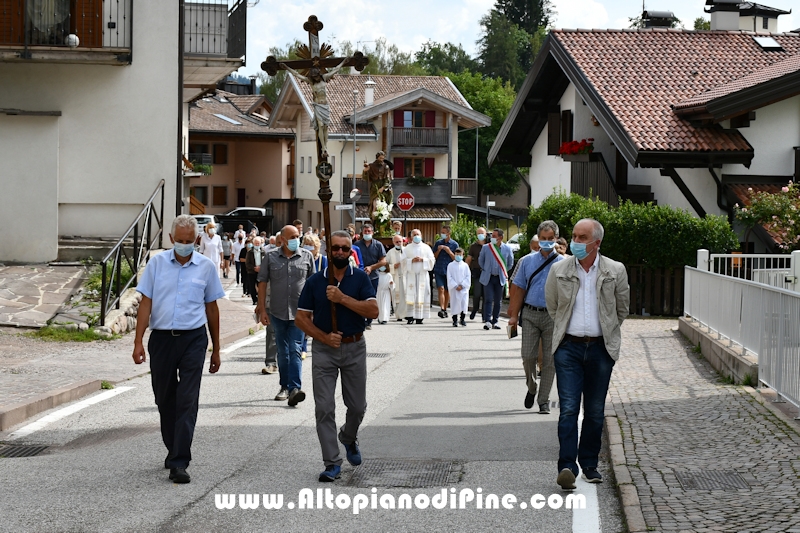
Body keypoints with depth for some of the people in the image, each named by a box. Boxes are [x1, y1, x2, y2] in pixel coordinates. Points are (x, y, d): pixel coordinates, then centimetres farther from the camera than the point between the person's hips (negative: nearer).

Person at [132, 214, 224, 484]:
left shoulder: (206, 267, 4)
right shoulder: (157, 263, 3)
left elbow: (212, 308, 10)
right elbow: (145, 303, 2)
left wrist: (216, 349, 12)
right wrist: (138, 342, -6)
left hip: (193, 339, -2)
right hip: (161, 338, 2)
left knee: (187, 401, -9)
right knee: (164, 399, 12)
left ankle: (179, 463, -11)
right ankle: (174, 450, 31)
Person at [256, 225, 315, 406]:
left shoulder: (307, 256, 1)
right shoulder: (271, 257, 2)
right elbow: (262, 283, 4)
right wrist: (262, 310, -1)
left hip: (299, 312, -2)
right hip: (278, 313, 2)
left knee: (295, 350, -9)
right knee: (282, 352, 12)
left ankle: (294, 388, -15)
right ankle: (285, 387, 23)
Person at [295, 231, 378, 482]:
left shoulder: (360, 278, -1)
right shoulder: (315, 282, 0)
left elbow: (373, 311, -13)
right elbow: (302, 318, 1)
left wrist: (342, 298, -22)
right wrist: (324, 337, -12)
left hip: (354, 348, 0)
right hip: (324, 349, 0)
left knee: (357, 406, 11)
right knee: (324, 408, -5)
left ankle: (349, 438, 42)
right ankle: (332, 463, 0)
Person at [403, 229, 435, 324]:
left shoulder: (426, 247, 10)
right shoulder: (408, 248, 10)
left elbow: (432, 260, 5)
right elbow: (404, 261, 5)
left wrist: (422, 259, -9)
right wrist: (412, 260, -11)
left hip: (423, 274, 0)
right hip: (411, 274, 0)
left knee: (422, 294, -5)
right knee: (411, 295, -6)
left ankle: (420, 317, -3)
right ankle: (411, 316, -6)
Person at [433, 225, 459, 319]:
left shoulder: (454, 244, 3)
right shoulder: (438, 243, 7)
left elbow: (456, 258, 1)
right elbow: (433, 257, 10)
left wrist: (449, 251, -13)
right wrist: (439, 250, -8)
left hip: (449, 271, 0)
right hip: (439, 271, 0)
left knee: (447, 291, 9)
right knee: (441, 289, -15)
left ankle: (445, 309, 22)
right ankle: (441, 309, -25)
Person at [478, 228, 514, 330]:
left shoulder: (507, 249, 0)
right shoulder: (486, 248, -1)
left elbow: (510, 263, 15)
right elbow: (480, 260, 15)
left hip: (500, 278, 1)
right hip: (488, 278, -1)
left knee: (498, 301, 6)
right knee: (488, 300, -9)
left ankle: (495, 322, 13)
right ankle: (487, 321, -12)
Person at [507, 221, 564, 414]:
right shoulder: (527, 261, 9)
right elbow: (518, 288, 9)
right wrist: (514, 315, 3)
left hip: (553, 316, -1)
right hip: (530, 313, 1)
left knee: (550, 360, 1)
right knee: (528, 356, -5)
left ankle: (544, 400, 11)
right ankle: (531, 388, 22)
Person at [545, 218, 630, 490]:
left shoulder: (615, 271, 0)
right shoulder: (559, 270, 1)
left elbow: (622, 309, 13)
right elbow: (552, 307, 15)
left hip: (600, 348, 1)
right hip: (568, 347, -1)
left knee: (595, 411, 9)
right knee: (568, 409, -10)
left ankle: (589, 463, 22)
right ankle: (567, 467, -13)